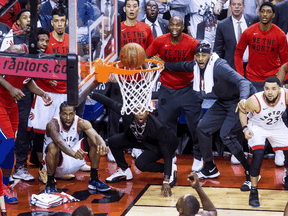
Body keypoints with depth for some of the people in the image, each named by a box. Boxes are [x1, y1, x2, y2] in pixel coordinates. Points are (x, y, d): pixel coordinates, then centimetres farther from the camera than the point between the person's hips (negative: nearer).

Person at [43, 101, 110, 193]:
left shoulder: (81, 123, -13)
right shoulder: (52, 124, -25)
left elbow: (95, 136, -30)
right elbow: (59, 141, -46)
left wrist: (102, 145, -55)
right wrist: (74, 154, -66)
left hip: (73, 164, 4)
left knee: (93, 141, -13)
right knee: (53, 147, -37)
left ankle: (94, 180, 0)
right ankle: (50, 183, -17)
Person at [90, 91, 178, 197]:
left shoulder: (157, 127, -41)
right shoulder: (127, 113, -31)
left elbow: (167, 154, -36)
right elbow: (110, 103, -13)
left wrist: (166, 182, -40)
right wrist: (92, 94, -8)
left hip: (157, 145, -6)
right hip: (137, 138, 6)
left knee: (140, 163, -29)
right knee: (113, 141, -9)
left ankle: (171, 169, -4)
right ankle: (124, 171, 13)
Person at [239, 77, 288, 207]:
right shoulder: (255, 101, -36)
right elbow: (243, 111, -15)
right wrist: (245, 128, -26)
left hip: (277, 126, 4)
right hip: (256, 126, -4)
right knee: (258, 154, -23)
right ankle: (253, 192, -9)